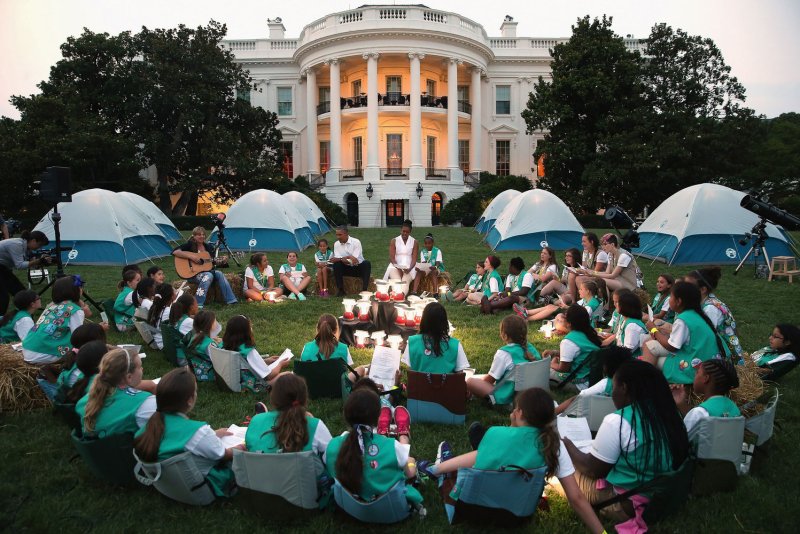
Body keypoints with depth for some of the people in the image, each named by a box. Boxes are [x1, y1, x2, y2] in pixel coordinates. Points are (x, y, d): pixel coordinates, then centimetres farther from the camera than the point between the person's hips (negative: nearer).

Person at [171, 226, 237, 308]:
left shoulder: (208, 247, 13)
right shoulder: (190, 245, -5)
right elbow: (175, 252, -19)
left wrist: (221, 260, -2)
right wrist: (191, 257, -26)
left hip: (206, 271, 6)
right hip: (192, 273, -6)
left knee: (219, 274, -21)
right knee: (208, 275, -32)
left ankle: (231, 301, -19)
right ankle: (198, 304, -31)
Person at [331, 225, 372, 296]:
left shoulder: (356, 242, -14)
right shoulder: (336, 244, -2)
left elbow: (355, 260, -20)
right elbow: (338, 259, -12)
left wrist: (344, 258, -33)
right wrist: (349, 257, -31)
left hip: (358, 267, -2)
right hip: (346, 268, 3)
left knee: (367, 264, -33)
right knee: (336, 265, -26)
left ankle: (364, 290, -31)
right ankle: (340, 290, -20)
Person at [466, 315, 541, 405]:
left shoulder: (503, 353, -21)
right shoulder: (530, 347, -3)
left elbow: (490, 379, -13)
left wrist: (480, 380, 10)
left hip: (508, 397, -7)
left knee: (470, 382, -2)